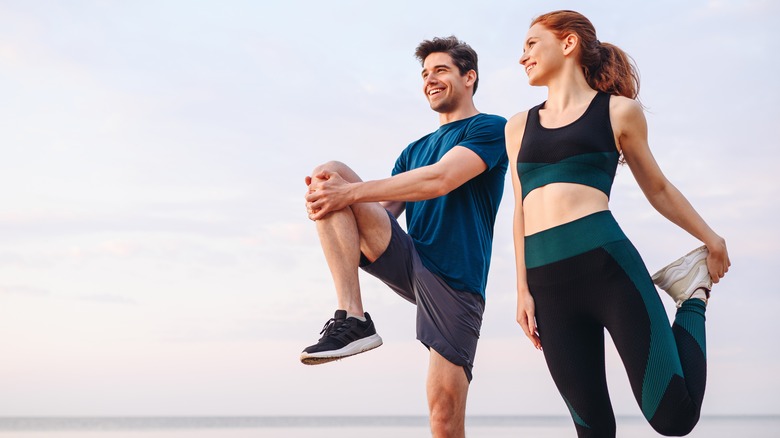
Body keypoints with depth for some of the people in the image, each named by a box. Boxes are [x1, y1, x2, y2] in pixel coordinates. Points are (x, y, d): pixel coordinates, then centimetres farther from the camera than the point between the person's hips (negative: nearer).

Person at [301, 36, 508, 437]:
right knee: (330, 173, -13)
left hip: (454, 280, -5)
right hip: (408, 262, 6)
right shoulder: (415, 150, 24)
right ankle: (352, 319, -24)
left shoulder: (490, 129, 2)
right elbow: (381, 211, 14)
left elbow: (439, 181, -16)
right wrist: (331, 201, -9)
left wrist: (349, 193, -19)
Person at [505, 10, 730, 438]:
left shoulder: (618, 110, 8)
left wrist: (711, 239, 26)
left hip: (607, 261, -3)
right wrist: (523, 290, 11)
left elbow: (657, 188, 19)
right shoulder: (519, 125, 19)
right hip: (548, 283, 4)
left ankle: (694, 294, 18)